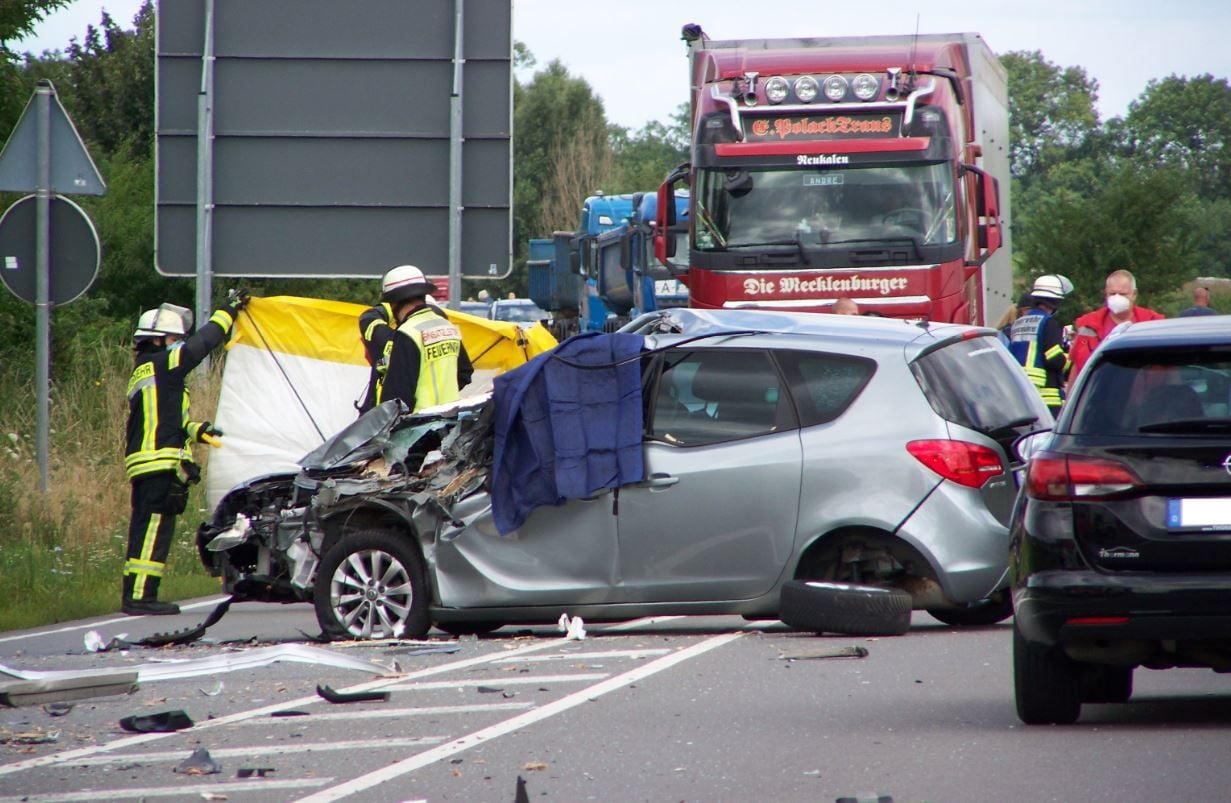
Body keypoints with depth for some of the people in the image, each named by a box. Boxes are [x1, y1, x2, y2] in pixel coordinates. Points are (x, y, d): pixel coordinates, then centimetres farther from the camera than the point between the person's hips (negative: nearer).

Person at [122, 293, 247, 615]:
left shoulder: (143, 374, 23)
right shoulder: (161, 365, -7)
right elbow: (202, 343, -7)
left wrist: (196, 431, 16)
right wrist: (228, 311, 4)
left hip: (145, 465, 10)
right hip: (160, 463, -10)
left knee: (147, 529, 12)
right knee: (153, 529, -11)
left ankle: (135, 595, 13)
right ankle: (139, 597, -14)